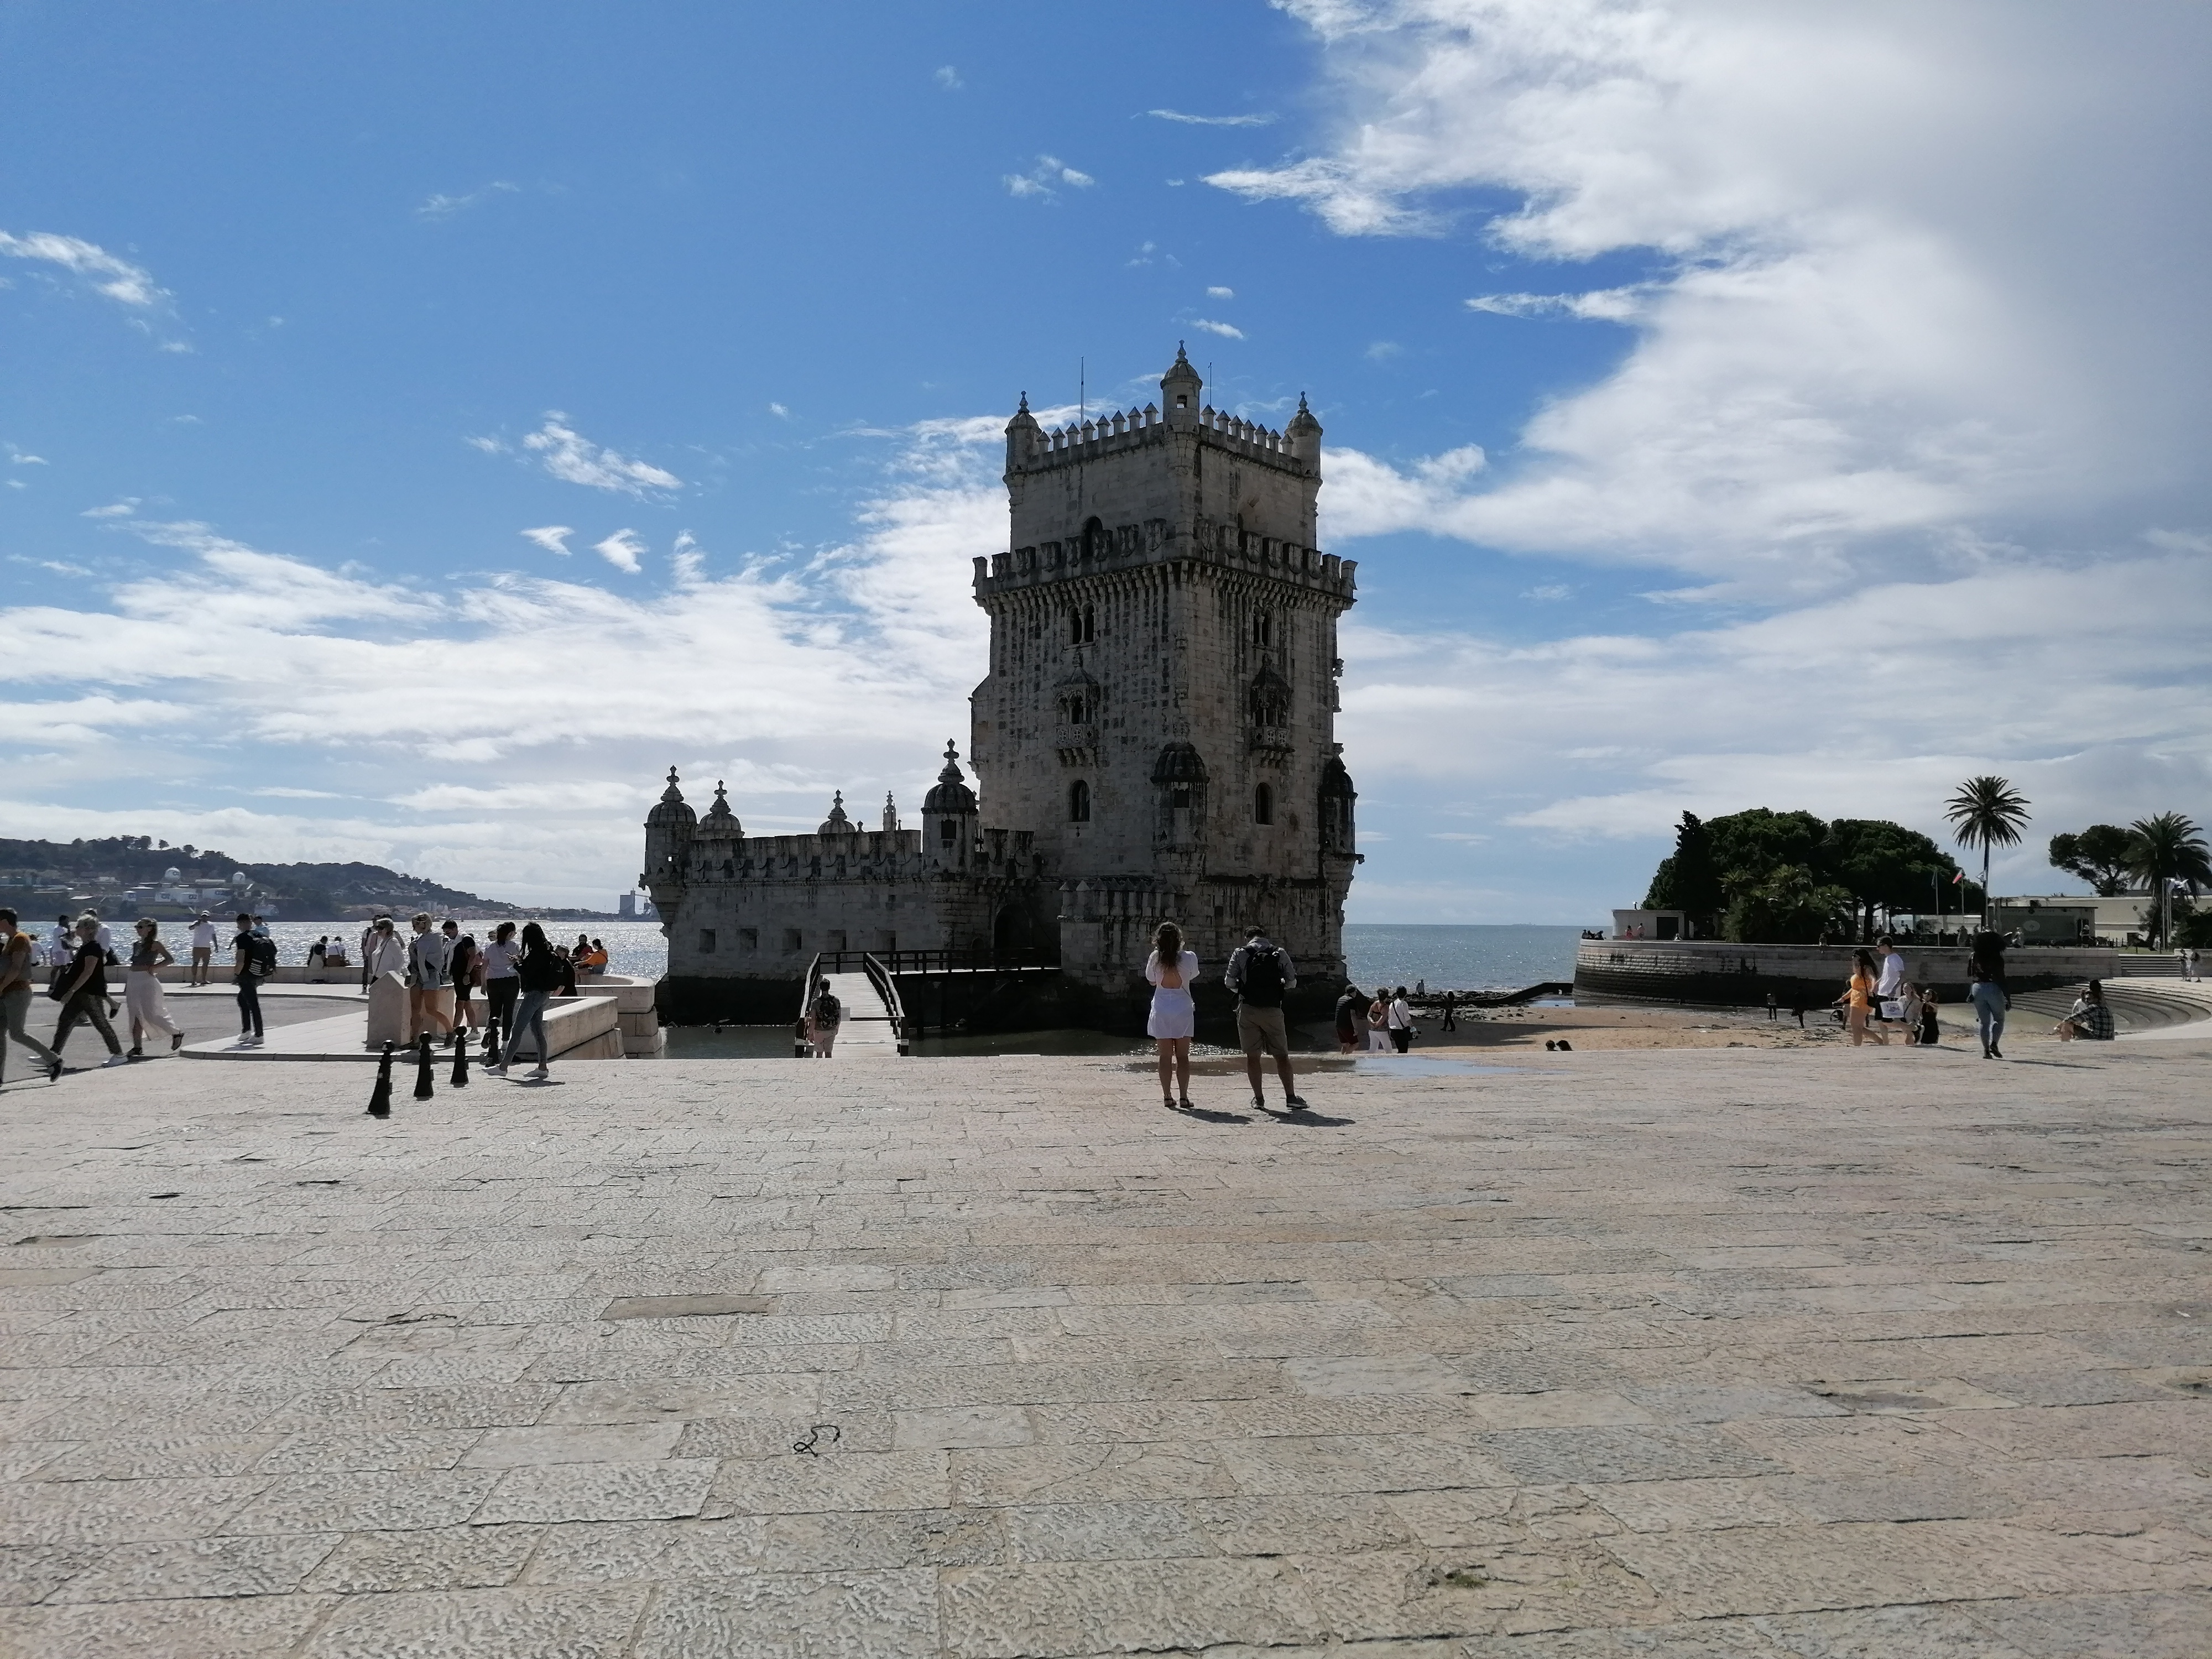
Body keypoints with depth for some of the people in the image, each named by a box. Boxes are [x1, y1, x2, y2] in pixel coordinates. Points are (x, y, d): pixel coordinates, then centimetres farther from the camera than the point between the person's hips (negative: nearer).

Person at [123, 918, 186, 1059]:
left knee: (151, 1014, -7)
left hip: (147, 981, -7)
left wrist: (155, 968, -19)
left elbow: (170, 959, -11)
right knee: (136, 1016, 5)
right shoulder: (136, 944, 14)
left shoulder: (154, 944, -6)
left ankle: (177, 1033, 11)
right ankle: (137, 1048, 8)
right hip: (133, 981, 7)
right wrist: (127, 984, 16)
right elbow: (134, 964, 19)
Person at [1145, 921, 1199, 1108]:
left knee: (1165, 1056, 5)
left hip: (1161, 1010, 1)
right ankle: (1183, 1096, 0)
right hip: (1183, 1009, -1)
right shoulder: (1189, 958, -7)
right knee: (1182, 1056, 4)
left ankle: (1167, 1096, 4)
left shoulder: (1155, 958, -7)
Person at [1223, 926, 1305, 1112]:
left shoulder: (1241, 953, 1)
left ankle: (1259, 1098, 9)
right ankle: (1291, 1097, 0)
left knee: (1252, 1055, 8)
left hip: (1247, 1008, 0)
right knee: (1282, 1055, 6)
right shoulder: (1279, 953, 3)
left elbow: (1229, 982, -2)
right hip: (1272, 1009, 0)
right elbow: (1292, 983, 3)